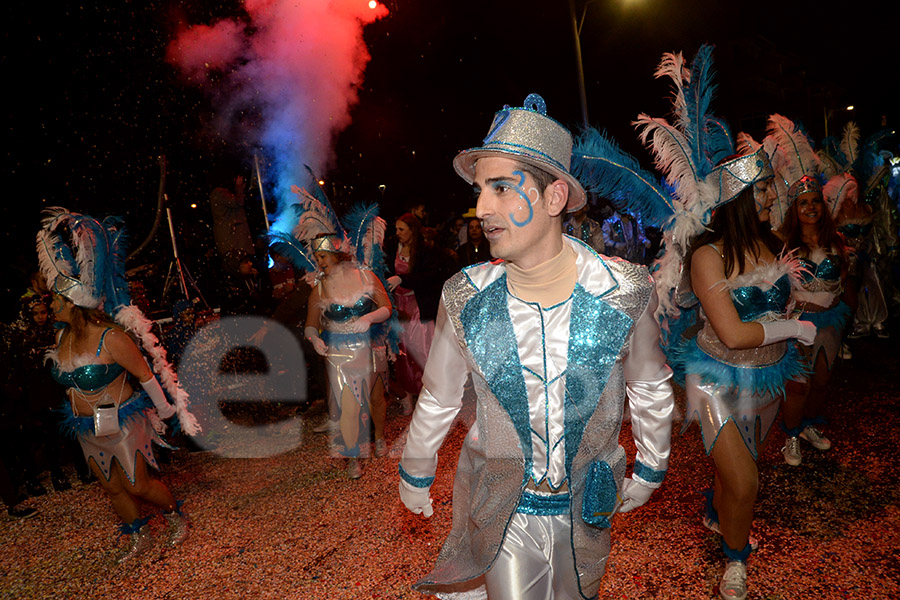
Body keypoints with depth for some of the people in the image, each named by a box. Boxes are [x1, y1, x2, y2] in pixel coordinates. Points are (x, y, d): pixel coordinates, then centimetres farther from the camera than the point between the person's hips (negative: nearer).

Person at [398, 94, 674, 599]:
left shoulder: (626, 291, -18)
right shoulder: (465, 297, -17)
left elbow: (651, 388, 0)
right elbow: (438, 397, -1)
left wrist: (651, 469, 12)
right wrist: (416, 473, 11)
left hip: (586, 505, 1)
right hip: (500, 509, -1)